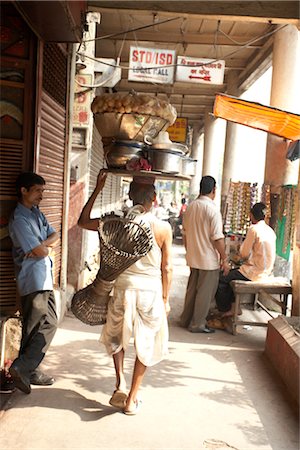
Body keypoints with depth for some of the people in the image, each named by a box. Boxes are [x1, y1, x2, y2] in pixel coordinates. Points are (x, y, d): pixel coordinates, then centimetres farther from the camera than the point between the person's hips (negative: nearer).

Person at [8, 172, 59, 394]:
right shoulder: (19, 219, -16)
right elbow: (41, 252, -19)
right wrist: (48, 248, 1)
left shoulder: (37, 213, 14)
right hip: (34, 280, -9)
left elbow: (54, 236, 8)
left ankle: (29, 369, 22)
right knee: (46, 325, -7)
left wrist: (42, 245, -10)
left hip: (45, 278, 9)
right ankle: (22, 368, 2)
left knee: (47, 324, 13)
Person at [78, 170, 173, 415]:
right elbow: (166, 268, -5)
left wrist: (97, 189, 7)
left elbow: (83, 221, 6)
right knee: (145, 345, 15)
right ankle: (132, 399, 23)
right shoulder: (163, 228, -11)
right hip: (150, 291, -1)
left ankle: (120, 385, 15)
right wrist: (165, 298, 8)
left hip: (123, 288, 1)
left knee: (116, 338, 26)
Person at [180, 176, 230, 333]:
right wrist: (224, 259, -11)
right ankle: (197, 324, 12)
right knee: (205, 292, 4)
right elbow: (217, 238, -19)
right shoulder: (212, 209, -17)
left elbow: (185, 233, 12)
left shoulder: (190, 206, 5)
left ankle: (186, 319, 27)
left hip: (193, 257, 7)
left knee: (192, 289, 17)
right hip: (209, 259, -7)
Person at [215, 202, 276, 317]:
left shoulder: (254, 229, -18)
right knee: (229, 273, 20)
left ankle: (226, 309, 13)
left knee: (221, 279, -2)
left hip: (255, 273, -9)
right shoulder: (270, 230, 7)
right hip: (265, 271, 9)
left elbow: (244, 254, -14)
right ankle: (234, 307, 19)